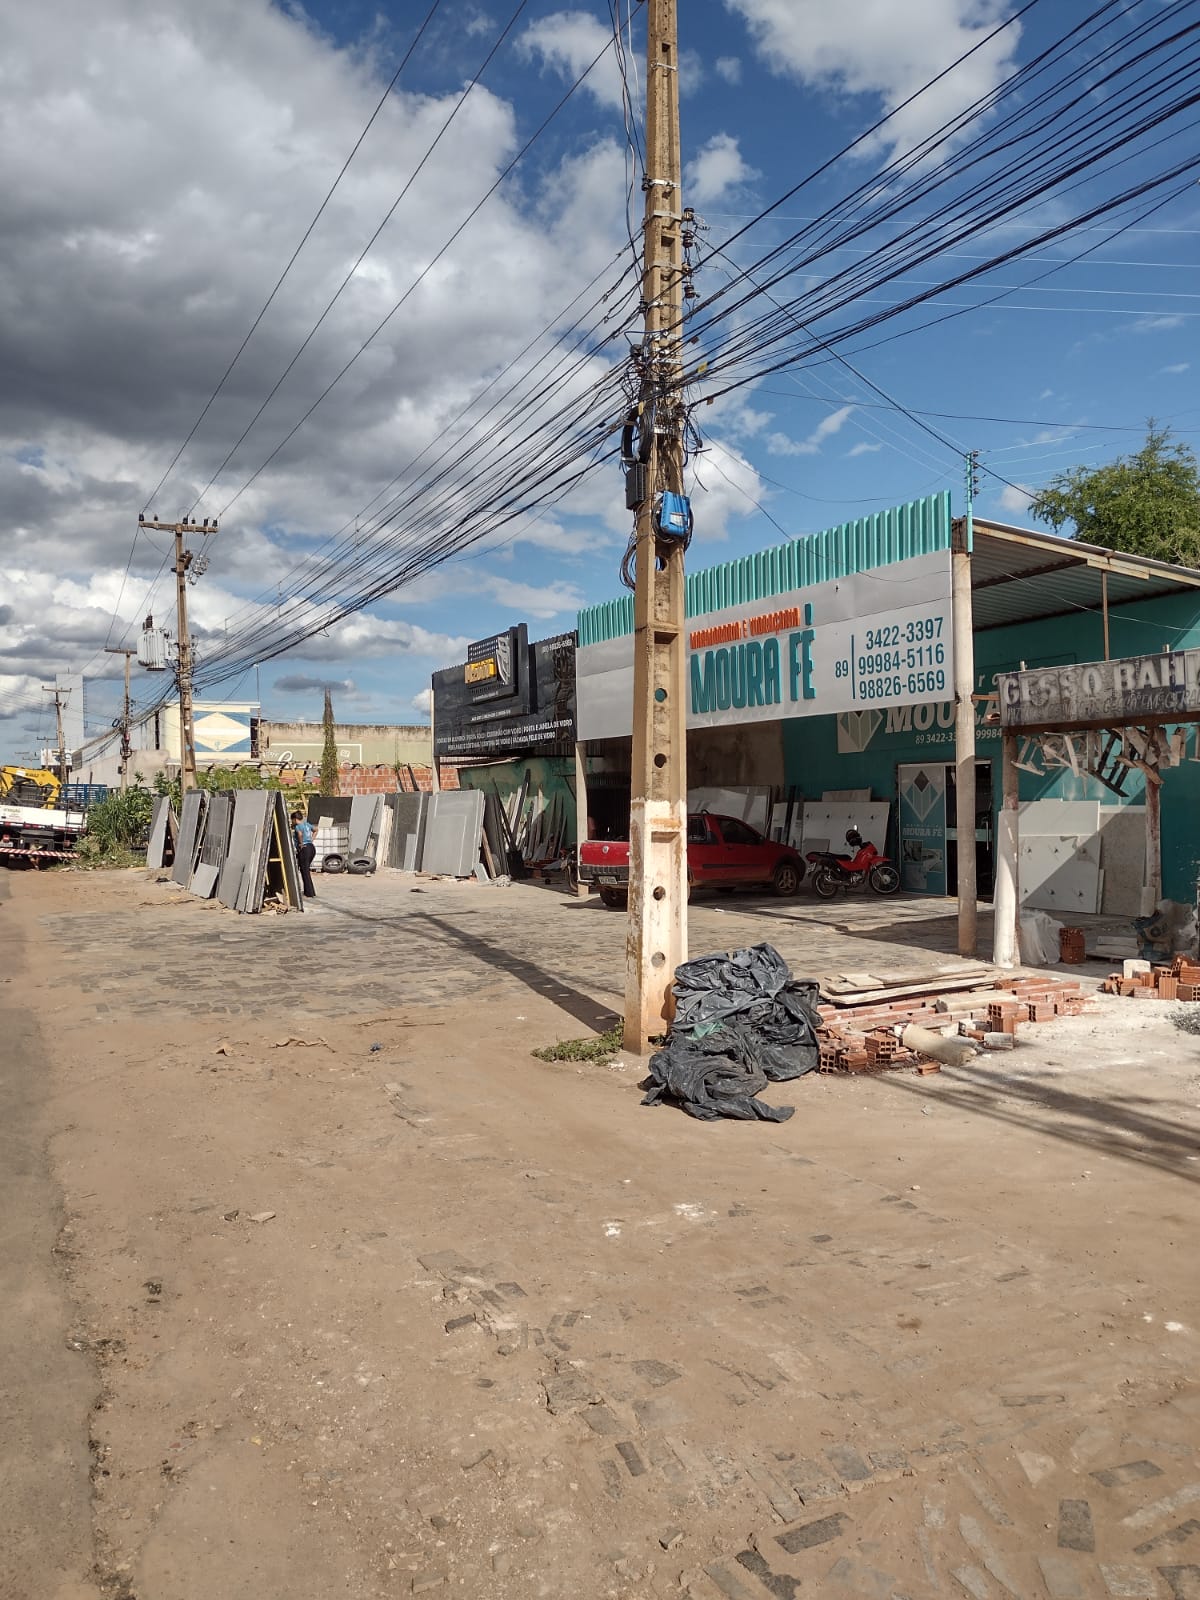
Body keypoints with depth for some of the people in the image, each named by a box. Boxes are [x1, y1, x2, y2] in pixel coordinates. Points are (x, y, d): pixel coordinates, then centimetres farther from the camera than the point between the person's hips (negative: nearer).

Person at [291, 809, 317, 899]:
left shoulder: (297, 826, -9)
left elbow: (300, 834, -32)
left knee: (305, 872, 0)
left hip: (304, 849, -8)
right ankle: (312, 893, 22)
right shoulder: (307, 824, 14)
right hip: (312, 847, 8)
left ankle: (309, 894, 2)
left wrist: (301, 843, -18)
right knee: (306, 870, 19)